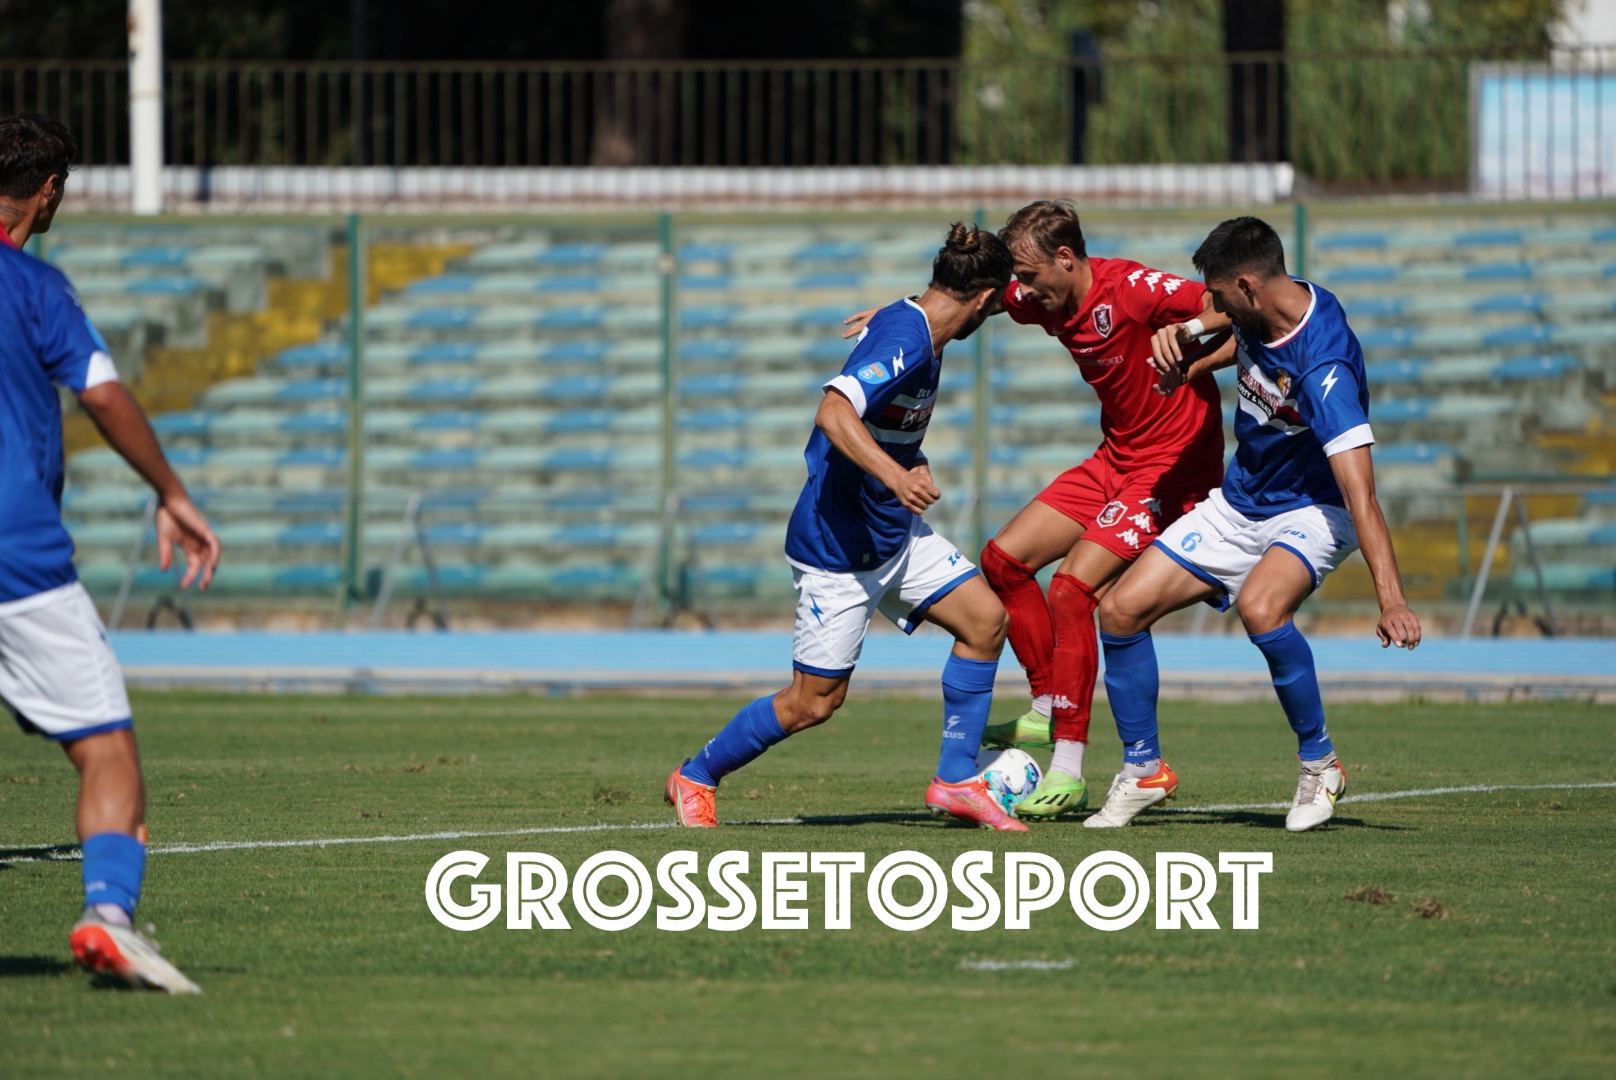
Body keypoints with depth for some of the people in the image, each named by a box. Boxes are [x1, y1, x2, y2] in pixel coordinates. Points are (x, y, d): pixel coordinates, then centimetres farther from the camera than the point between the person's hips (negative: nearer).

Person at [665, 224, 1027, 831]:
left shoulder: (914, 328, 6)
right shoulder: (904, 343, -25)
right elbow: (834, 413, -39)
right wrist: (894, 475, -47)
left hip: (893, 530, 10)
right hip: (839, 546, -10)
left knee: (985, 619, -1)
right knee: (815, 701, -2)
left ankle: (956, 781, 6)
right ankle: (696, 778, 19)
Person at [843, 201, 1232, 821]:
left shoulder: (1134, 291, -23)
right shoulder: (1046, 302, 0)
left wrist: (1190, 363, -35)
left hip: (1173, 465, -9)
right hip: (1115, 460, 9)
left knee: (1071, 587, -20)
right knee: (1004, 560, 6)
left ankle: (1068, 773, -17)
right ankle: (1048, 713, 17)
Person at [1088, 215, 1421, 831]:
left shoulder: (1323, 367, -33)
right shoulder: (1255, 312, -9)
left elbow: (1360, 492, -40)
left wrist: (1391, 599, -48)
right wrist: (1185, 330, -3)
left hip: (1310, 512, -8)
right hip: (1239, 503, 8)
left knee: (1259, 608, -37)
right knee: (1120, 610, -2)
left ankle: (1319, 766, -15)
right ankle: (1143, 771, 17)